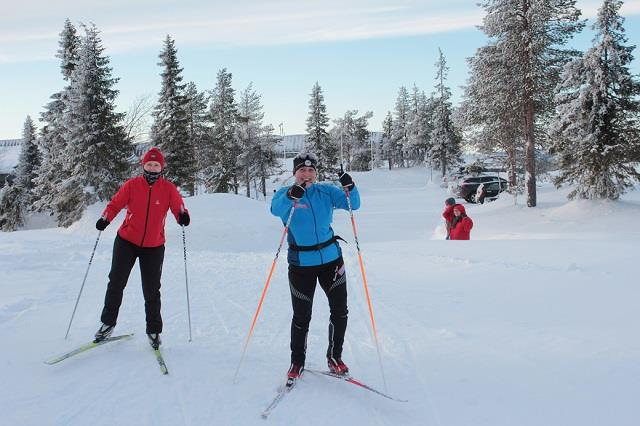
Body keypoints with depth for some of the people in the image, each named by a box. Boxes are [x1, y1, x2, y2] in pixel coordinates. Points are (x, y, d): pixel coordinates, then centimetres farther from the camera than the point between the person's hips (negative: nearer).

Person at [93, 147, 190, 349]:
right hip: (126, 241, 1)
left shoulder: (168, 189, -3)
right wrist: (105, 218, -19)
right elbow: (115, 204, -1)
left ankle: (154, 330, 20)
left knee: (151, 291, 4)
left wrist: (183, 216, -32)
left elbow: (178, 207, -9)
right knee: (116, 283, 2)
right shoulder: (132, 185, -3)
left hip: (154, 247, 0)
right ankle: (108, 323, 21)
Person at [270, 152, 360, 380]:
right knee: (302, 316, 4)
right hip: (301, 263, -2)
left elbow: (353, 204, -6)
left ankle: (334, 357, 25)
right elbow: (276, 209, -24)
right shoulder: (285, 193, -3)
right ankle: (297, 362, 24)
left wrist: (349, 187, -25)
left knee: (340, 310, 6)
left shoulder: (326, 191, 3)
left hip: (331, 258, 3)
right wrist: (291, 196, -43)